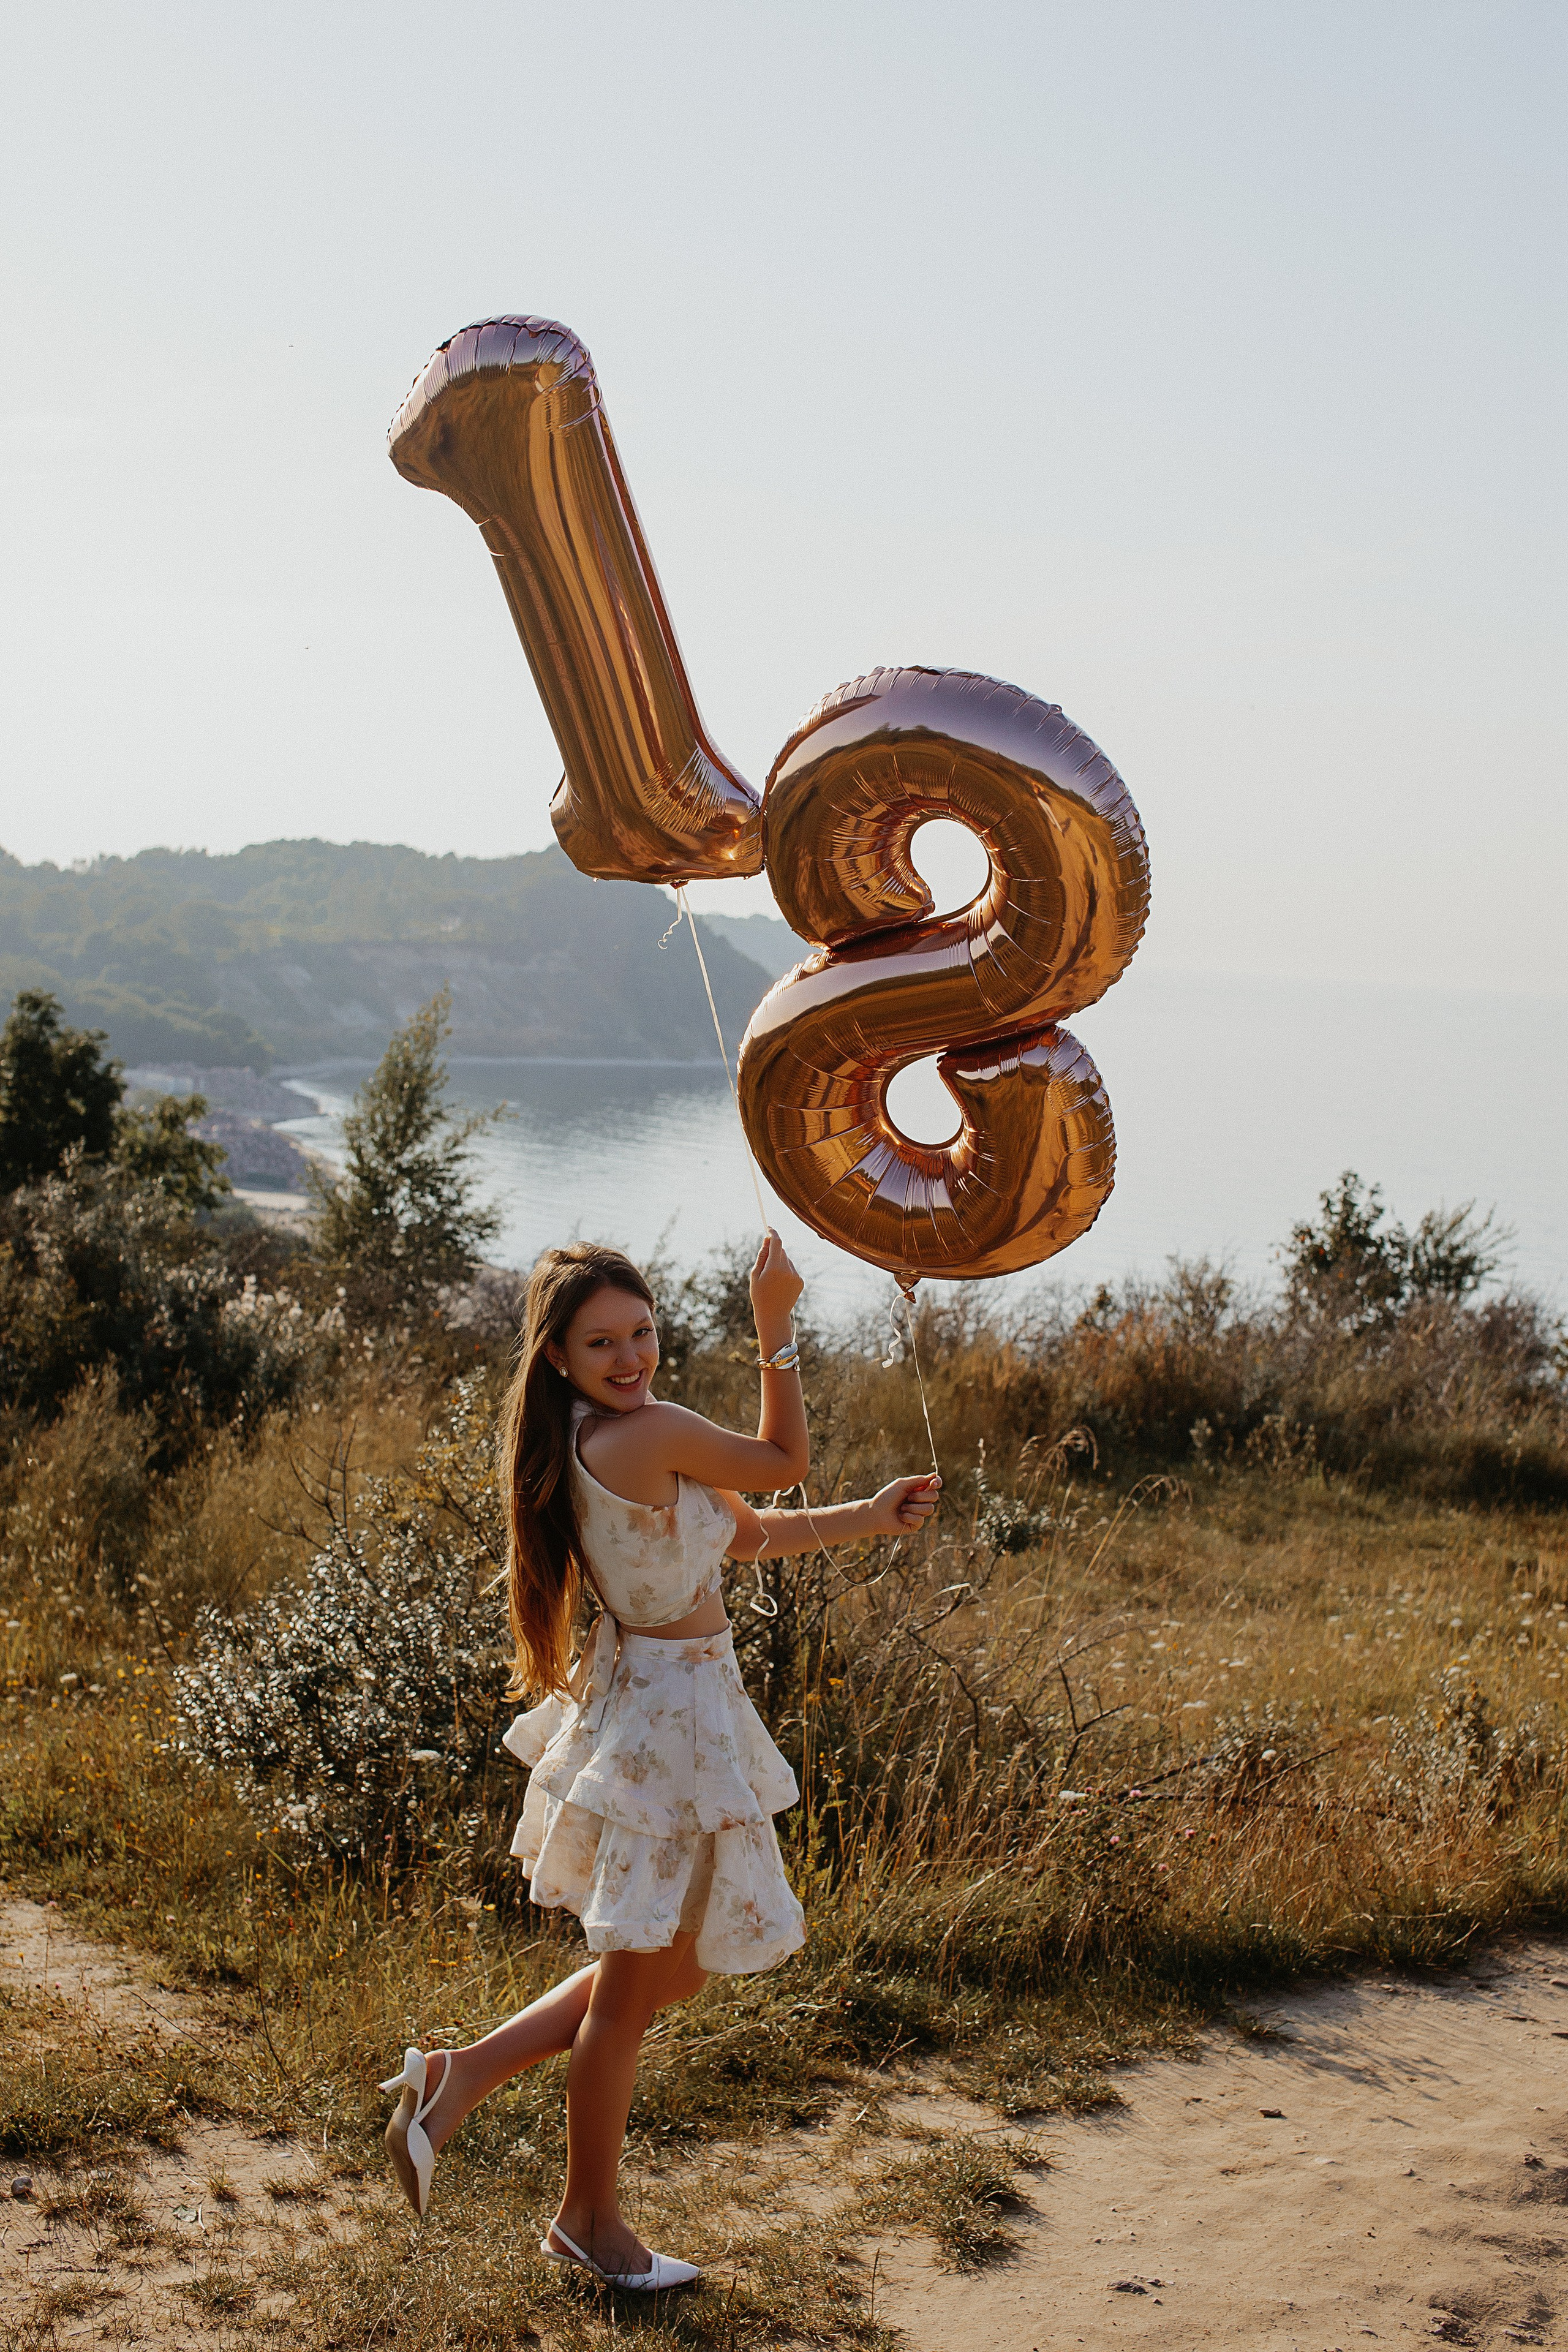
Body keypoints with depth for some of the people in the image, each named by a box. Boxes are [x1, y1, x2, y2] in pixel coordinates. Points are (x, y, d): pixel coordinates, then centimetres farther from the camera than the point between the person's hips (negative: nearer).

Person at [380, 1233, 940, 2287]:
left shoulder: (601, 1438, 7)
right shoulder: (655, 1432, -23)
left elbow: (745, 1533, 14)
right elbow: (786, 1460, -8)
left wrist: (873, 1520, 13)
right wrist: (776, 1323, -5)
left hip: (655, 1702, 10)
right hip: (666, 1718, -10)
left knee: (671, 1967, 22)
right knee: (631, 1987, 8)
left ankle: (462, 2077, 24)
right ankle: (589, 2221, 25)